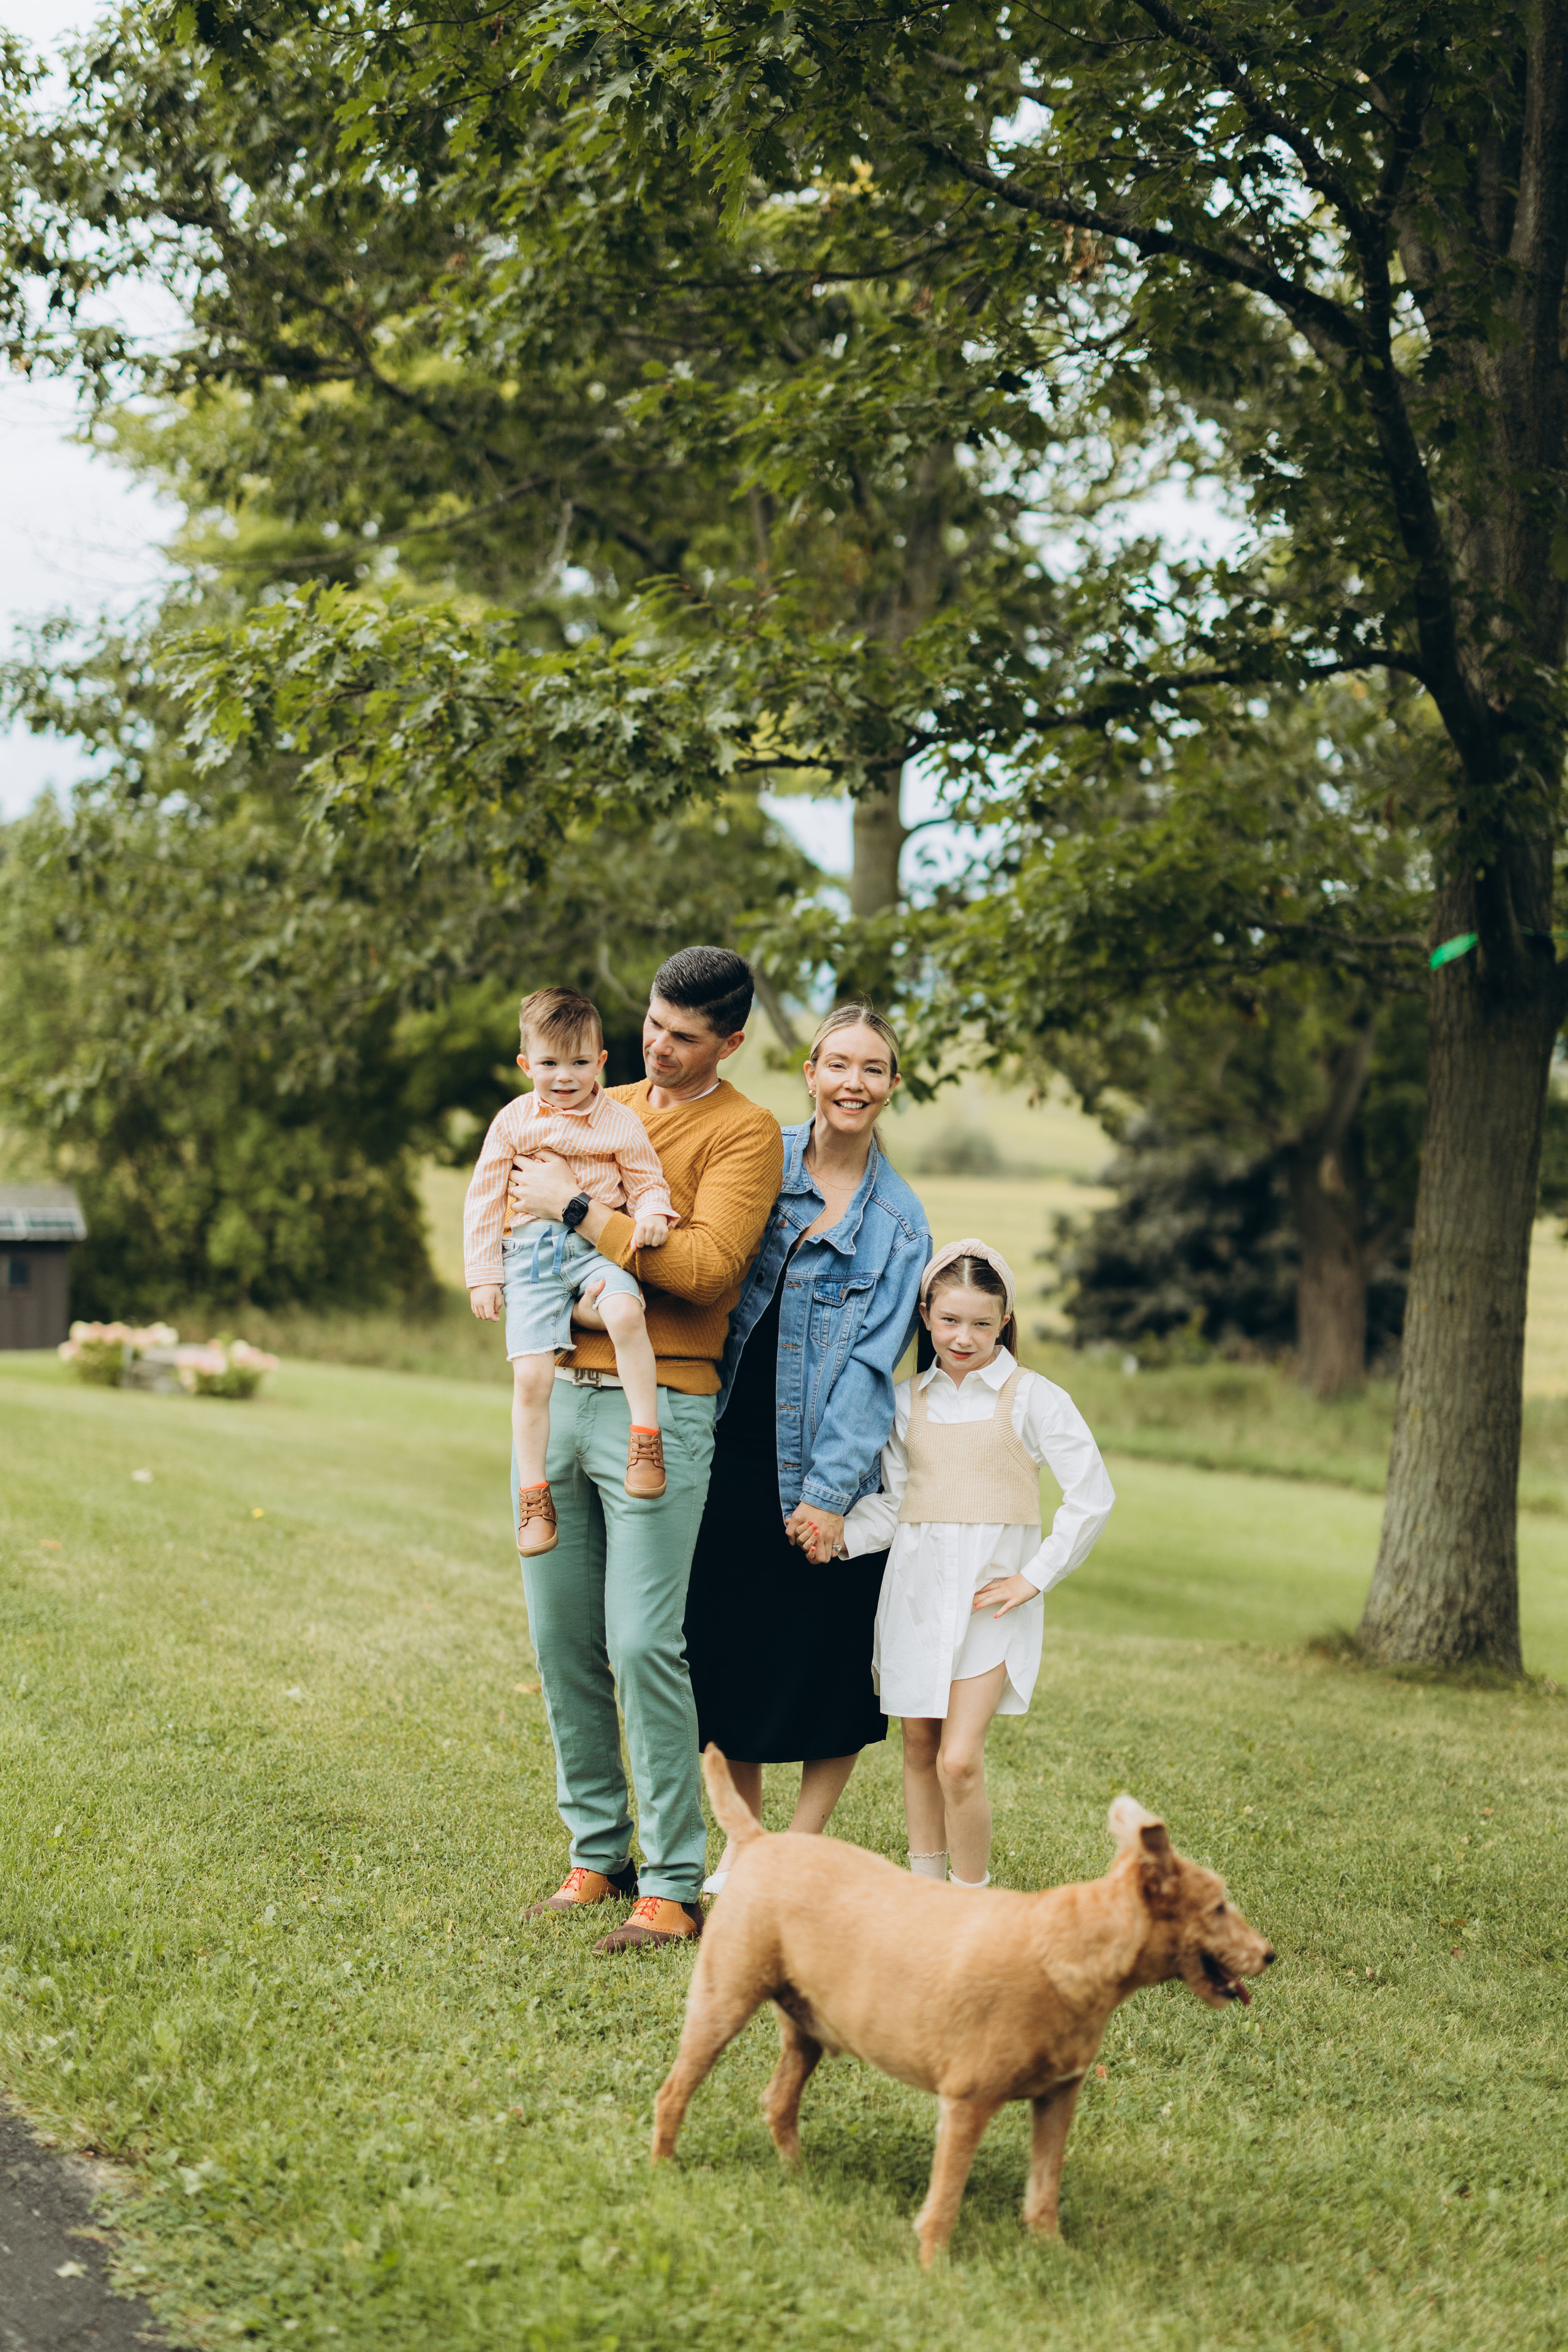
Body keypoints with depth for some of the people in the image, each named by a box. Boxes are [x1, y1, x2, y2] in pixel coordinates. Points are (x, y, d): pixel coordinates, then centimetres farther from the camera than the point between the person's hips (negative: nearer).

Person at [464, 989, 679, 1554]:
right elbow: (484, 1200, 12)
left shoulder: (619, 1122, 5)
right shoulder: (512, 1122, 9)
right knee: (531, 1375, -13)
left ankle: (646, 1433, -23)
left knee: (625, 1312, -35)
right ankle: (533, 1496, -1)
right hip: (530, 1255, 1)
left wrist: (651, 1216, -14)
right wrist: (483, 1274, 7)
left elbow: (648, 1182, 10)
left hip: (598, 1245, -1)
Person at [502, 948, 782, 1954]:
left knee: (645, 1646, -9)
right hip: (558, 1389, 6)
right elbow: (517, 1204, 27)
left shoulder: (745, 1133, -3)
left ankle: (673, 1887, -2)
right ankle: (598, 1855, 18)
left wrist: (582, 1209, -14)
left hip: (657, 1408, -6)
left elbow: (706, 1265, -16)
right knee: (562, 1639, 7)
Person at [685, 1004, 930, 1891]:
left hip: (828, 1468, -1)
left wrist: (831, 1492, -12)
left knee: (825, 1668, 2)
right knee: (732, 1652, 8)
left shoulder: (900, 1220, 0)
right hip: (734, 1451, 2)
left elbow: (870, 1362, -6)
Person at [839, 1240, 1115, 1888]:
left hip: (989, 1596, -4)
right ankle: (923, 1886, 24)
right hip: (915, 1590, 4)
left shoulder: (1032, 1398, -4)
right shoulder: (908, 1400, 8)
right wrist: (834, 1533, -6)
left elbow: (1092, 1498, -5)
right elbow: (894, 1502, 11)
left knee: (959, 1761, -12)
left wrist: (1034, 1578, -8)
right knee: (919, 1748, 11)